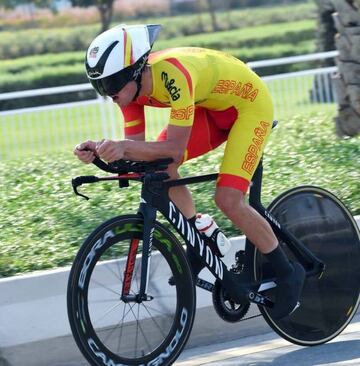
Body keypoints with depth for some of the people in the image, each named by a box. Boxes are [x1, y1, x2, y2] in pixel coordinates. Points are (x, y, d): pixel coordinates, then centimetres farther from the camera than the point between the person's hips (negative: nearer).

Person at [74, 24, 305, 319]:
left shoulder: (174, 75, -38)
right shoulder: (130, 84, -15)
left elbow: (175, 148, -37)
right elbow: (136, 146, -13)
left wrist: (123, 147, -49)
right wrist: (102, 150, -32)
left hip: (249, 105, -8)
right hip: (211, 107, 8)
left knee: (228, 199, -18)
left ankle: (288, 273, 1)